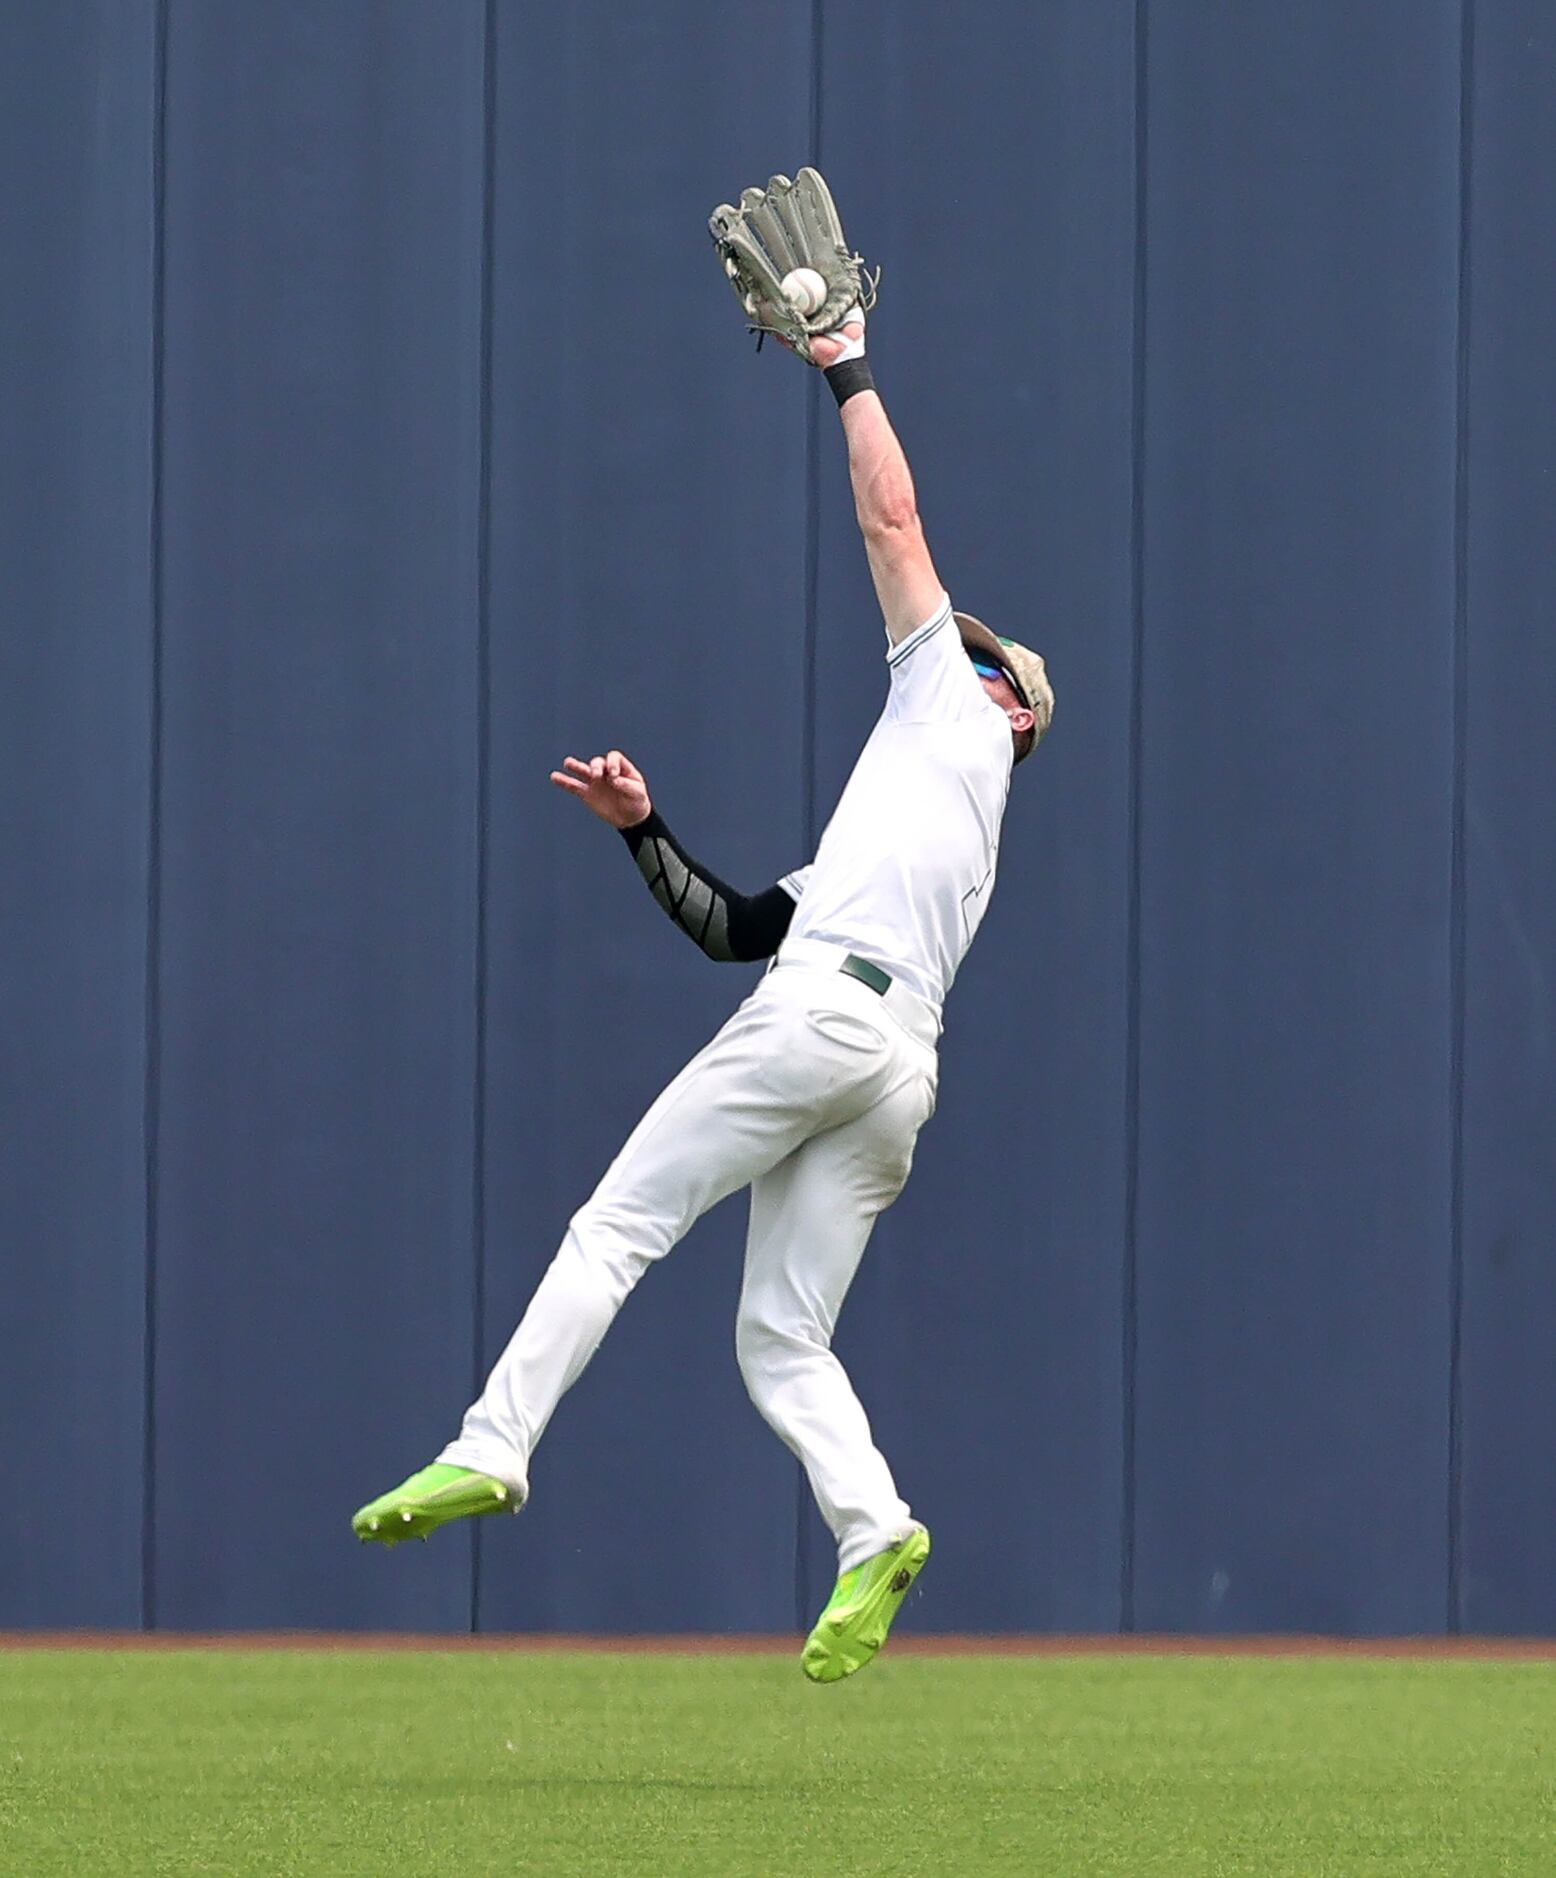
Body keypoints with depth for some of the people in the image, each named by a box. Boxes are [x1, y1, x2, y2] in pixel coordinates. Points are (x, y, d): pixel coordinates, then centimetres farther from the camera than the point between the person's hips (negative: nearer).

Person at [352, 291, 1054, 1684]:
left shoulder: (959, 722, 15)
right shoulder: (897, 819, 36)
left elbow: (893, 517, 11)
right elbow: (731, 929, 32)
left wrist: (848, 364, 19)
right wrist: (643, 829, 26)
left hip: (828, 1010, -9)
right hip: (900, 1074, 9)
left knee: (617, 1225, -10)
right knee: (781, 1336, 2)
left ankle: (492, 1450, -17)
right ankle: (872, 1531, -18)